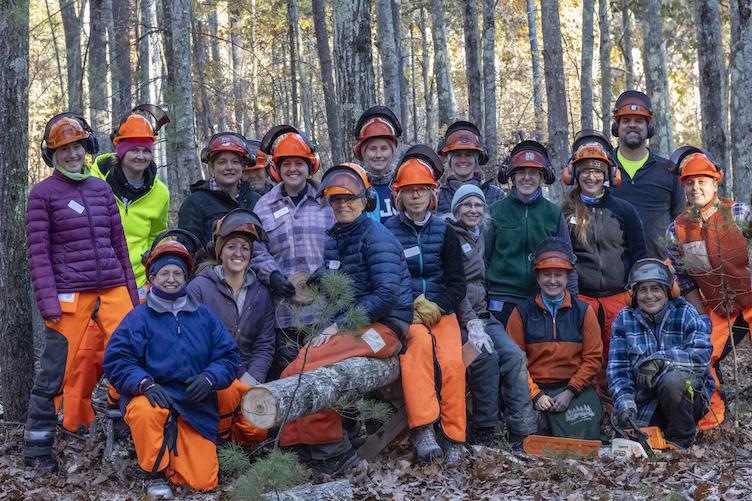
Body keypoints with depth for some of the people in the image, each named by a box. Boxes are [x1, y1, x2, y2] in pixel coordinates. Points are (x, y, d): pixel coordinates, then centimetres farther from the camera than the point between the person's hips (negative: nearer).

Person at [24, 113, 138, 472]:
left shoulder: (101, 188, 13)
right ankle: (36, 448, 16)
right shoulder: (43, 193, -1)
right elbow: (38, 252, -5)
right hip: (70, 294, -4)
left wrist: (131, 290, 13)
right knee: (54, 373, 2)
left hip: (113, 290, 5)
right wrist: (48, 300, -12)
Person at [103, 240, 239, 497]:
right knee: (145, 413, -42)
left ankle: (173, 452, 27)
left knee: (203, 481, -8)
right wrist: (145, 384, -24)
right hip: (152, 398, -2)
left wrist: (209, 378, -12)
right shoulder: (139, 317, -2)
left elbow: (228, 356, 8)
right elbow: (115, 360, -8)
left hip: (195, 407, 3)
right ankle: (155, 474, -12)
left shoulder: (203, 315, 9)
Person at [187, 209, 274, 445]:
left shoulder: (261, 293, 11)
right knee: (229, 391, -36)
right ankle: (220, 442, -9)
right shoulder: (199, 287, -2)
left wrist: (251, 377, -9)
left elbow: (265, 345, 8)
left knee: (257, 430, -15)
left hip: (244, 375, 4)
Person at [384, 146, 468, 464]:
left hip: (441, 311, 2)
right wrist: (412, 305, -10)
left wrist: (436, 306, -10)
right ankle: (422, 429, -38)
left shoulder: (444, 232, 11)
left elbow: (458, 284, 8)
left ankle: (454, 437, -16)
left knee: (452, 361, -26)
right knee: (419, 342, -34)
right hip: (404, 312, -2)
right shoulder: (388, 231, 6)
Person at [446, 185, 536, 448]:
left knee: (514, 355, -18)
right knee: (486, 354, -30)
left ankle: (522, 435, -22)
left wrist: (481, 318, 12)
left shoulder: (481, 237, 19)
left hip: (482, 314, 6)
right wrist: (471, 323, -22)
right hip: (456, 316, -6)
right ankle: (484, 434, -22)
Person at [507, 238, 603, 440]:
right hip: (535, 388, -1)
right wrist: (535, 395, -10)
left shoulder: (584, 311, 9)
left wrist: (570, 392, -8)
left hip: (575, 387, 1)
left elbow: (592, 358, 5)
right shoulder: (522, 313, 6)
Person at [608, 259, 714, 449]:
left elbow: (702, 355, -18)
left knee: (672, 380, -36)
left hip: (690, 393, -2)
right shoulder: (624, 319, 3)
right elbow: (617, 367, -2)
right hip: (645, 403, 2)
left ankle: (680, 442, -14)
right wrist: (624, 401, -18)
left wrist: (660, 360, -28)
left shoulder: (686, 315, -3)